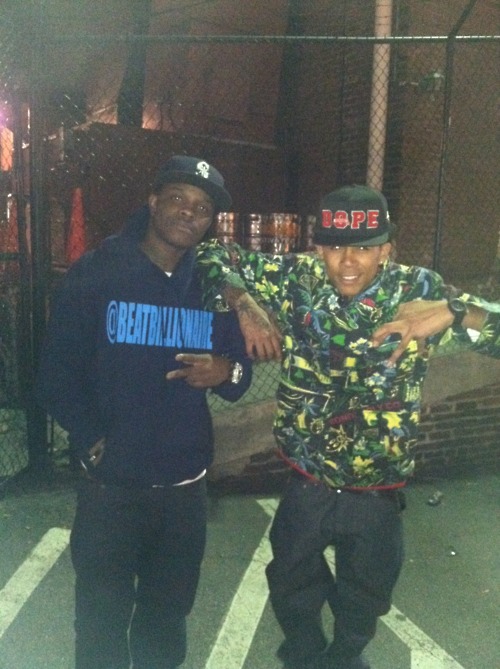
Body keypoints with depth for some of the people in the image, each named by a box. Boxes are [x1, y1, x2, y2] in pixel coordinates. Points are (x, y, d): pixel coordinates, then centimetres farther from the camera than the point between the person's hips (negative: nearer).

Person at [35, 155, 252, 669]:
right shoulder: (93, 274, -5)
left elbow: (239, 379, 8)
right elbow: (55, 376, -6)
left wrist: (227, 372, -14)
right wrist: (94, 441, -14)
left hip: (185, 485, 3)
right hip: (110, 483, -3)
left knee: (167, 616, 20)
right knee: (102, 620, 13)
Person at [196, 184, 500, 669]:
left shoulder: (418, 292, -16)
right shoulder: (296, 278, -13)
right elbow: (215, 257, -5)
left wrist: (454, 312, -36)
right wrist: (245, 306, -21)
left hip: (377, 494, 0)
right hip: (306, 484, 1)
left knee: (363, 604, 27)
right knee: (292, 592, 25)